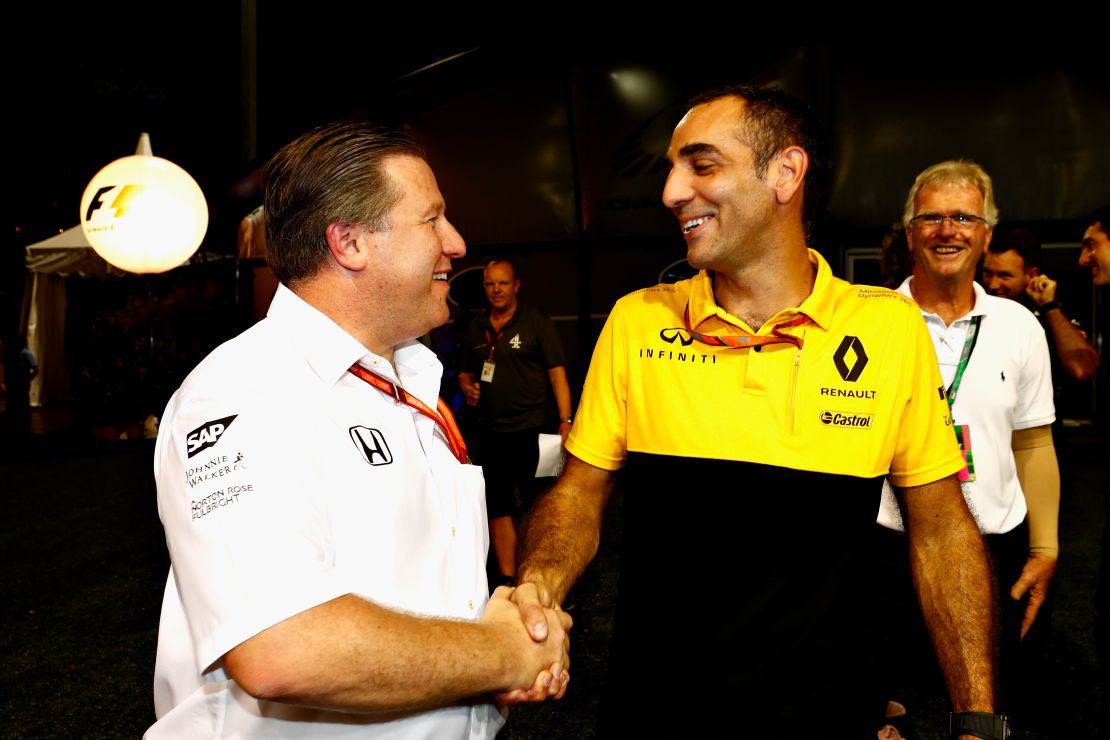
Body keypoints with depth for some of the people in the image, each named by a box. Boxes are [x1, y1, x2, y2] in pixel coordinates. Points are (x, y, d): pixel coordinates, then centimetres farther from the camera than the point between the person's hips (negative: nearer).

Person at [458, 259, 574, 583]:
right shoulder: (476, 328, 11)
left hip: (534, 430, -4)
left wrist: (565, 421, -15)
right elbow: (466, 373, 21)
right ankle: (507, 580, 21)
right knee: (498, 508, 9)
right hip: (493, 432, 5)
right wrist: (468, 388, -2)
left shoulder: (537, 323, -3)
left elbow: (557, 373, -7)